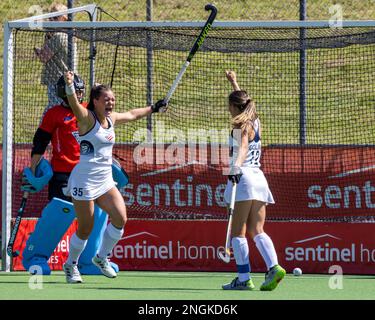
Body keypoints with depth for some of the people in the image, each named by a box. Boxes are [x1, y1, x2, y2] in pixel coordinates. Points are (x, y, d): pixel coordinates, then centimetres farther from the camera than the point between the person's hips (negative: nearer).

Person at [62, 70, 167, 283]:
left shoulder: (111, 118, 10)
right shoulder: (87, 118, -11)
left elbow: (132, 115, 31)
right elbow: (75, 104, -32)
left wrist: (153, 109, 39)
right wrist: (70, 86, -51)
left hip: (105, 180, 7)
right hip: (85, 180, -7)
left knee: (121, 218, -8)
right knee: (85, 229, -2)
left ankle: (102, 258, 13)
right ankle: (71, 265, 21)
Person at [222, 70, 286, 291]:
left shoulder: (241, 126, -6)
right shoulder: (256, 122, 16)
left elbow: (243, 147, -26)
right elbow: (244, 101, 37)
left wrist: (236, 167, -43)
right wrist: (234, 82, 52)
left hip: (244, 176, -8)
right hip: (259, 178, 8)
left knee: (238, 232, -5)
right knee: (257, 231, 4)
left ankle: (244, 278, -11)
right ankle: (274, 267, -17)